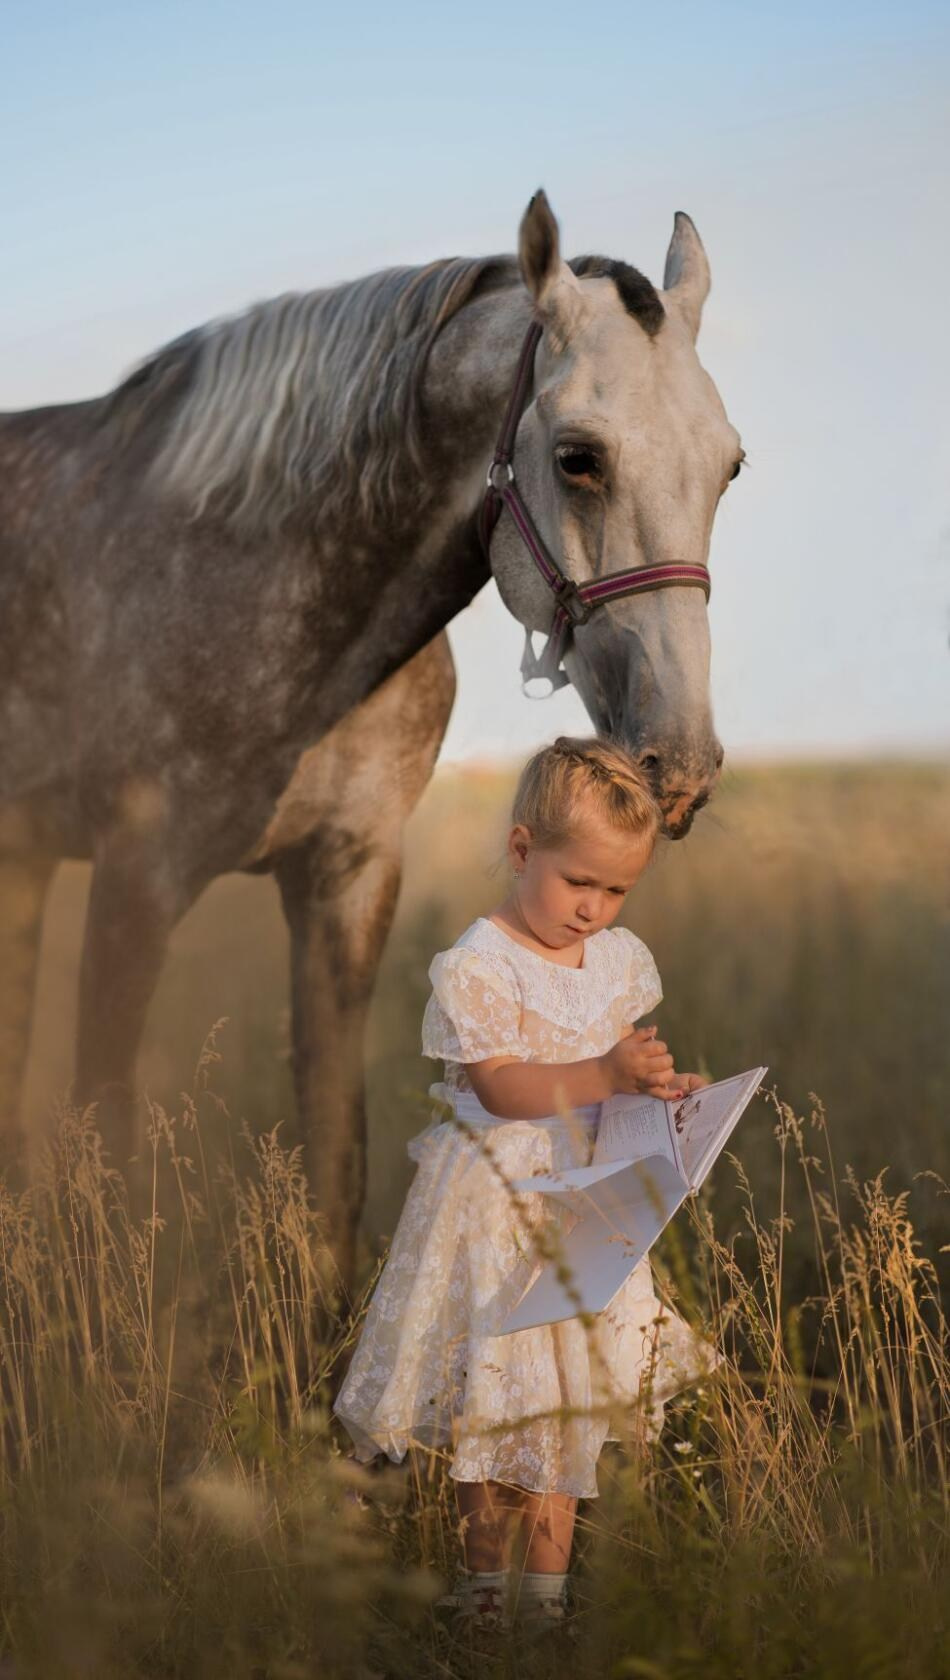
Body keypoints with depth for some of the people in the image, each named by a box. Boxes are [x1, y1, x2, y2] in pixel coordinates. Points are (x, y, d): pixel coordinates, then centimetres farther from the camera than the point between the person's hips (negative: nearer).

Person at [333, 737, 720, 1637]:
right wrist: (604, 1075, -33)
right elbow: (501, 1087, -22)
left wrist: (663, 1085, -7)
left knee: (568, 1395, 9)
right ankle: (483, 1578, 18)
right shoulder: (475, 967, -15)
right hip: (495, 1205, -5)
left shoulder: (621, 959, 5)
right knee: (498, 1394, 2)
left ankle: (545, 1587, 18)